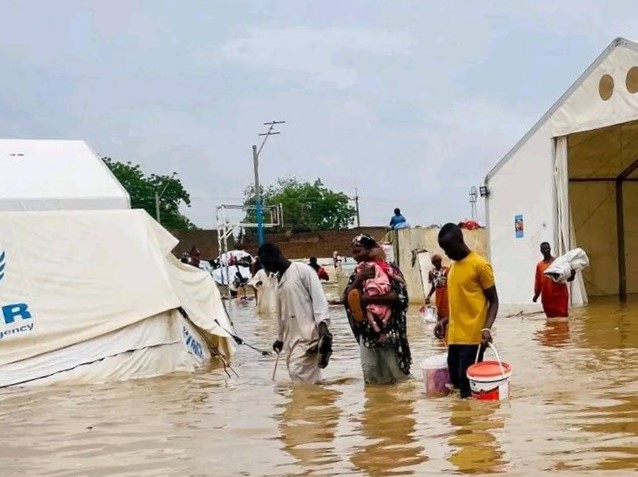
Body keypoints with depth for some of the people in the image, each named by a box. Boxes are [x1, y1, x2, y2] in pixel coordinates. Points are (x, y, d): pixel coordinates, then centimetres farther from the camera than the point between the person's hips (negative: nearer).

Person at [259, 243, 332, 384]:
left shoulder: (302, 270, -5)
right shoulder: (280, 278, 19)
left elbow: (318, 297, -12)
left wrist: (322, 323, -22)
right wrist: (280, 337, 30)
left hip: (307, 333, -8)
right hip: (291, 336, 8)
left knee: (298, 372, -18)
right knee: (309, 377, 4)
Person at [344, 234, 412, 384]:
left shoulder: (389, 269, -6)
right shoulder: (356, 274, 10)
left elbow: (401, 297, -18)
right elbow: (346, 299, 0)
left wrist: (368, 298, -20)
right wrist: (358, 281, -16)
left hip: (389, 330, -5)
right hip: (366, 332, 5)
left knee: (397, 374, 1)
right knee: (371, 376, 6)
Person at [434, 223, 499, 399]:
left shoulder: (480, 265, -9)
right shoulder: (453, 266, 14)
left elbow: (493, 301, -7)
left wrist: (487, 328, -20)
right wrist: (445, 320, 15)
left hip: (473, 336, -8)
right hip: (454, 335, 8)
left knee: (468, 380, -7)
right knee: (456, 379, 8)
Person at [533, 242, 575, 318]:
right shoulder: (539, 265, 11)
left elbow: (568, 278, -4)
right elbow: (538, 282, 14)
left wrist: (572, 274, -26)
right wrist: (536, 295, 6)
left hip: (560, 296, -4)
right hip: (546, 298, 4)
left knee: (562, 318, -7)